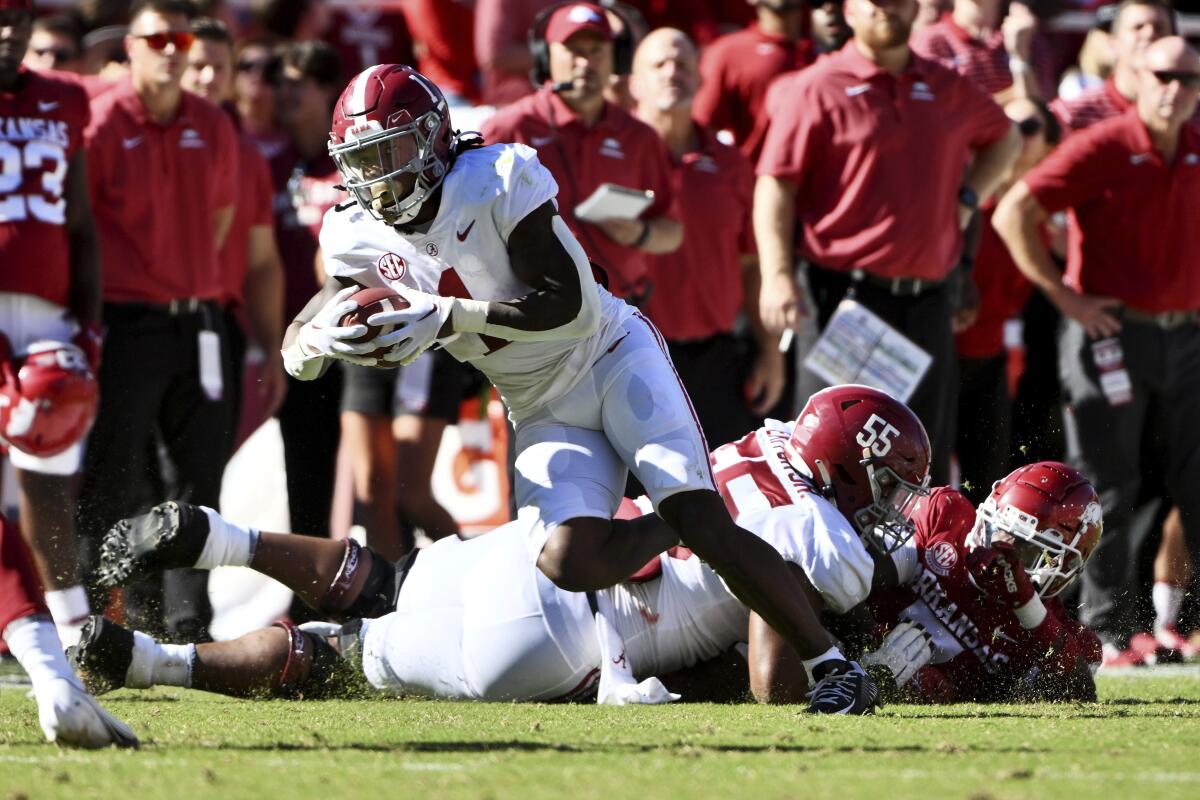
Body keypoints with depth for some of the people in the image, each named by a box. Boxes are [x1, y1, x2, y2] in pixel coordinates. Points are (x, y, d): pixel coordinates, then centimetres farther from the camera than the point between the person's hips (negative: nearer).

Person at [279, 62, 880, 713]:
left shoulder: (497, 181, -20)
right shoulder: (358, 240, -5)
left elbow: (566, 302, -24)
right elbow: (297, 353, -4)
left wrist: (448, 316, -34)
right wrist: (318, 342, -30)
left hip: (612, 359, -4)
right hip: (544, 411, 4)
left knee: (702, 521, -19)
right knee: (568, 565, -21)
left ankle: (832, 665, -10)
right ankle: (673, 535, 8)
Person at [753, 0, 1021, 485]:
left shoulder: (948, 90, 13)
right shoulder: (819, 89, -3)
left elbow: (1005, 138, 31)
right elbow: (775, 185, -7)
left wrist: (969, 194, 13)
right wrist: (777, 275, -18)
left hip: (930, 301, 5)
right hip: (847, 297, -5)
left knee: (925, 460, 9)